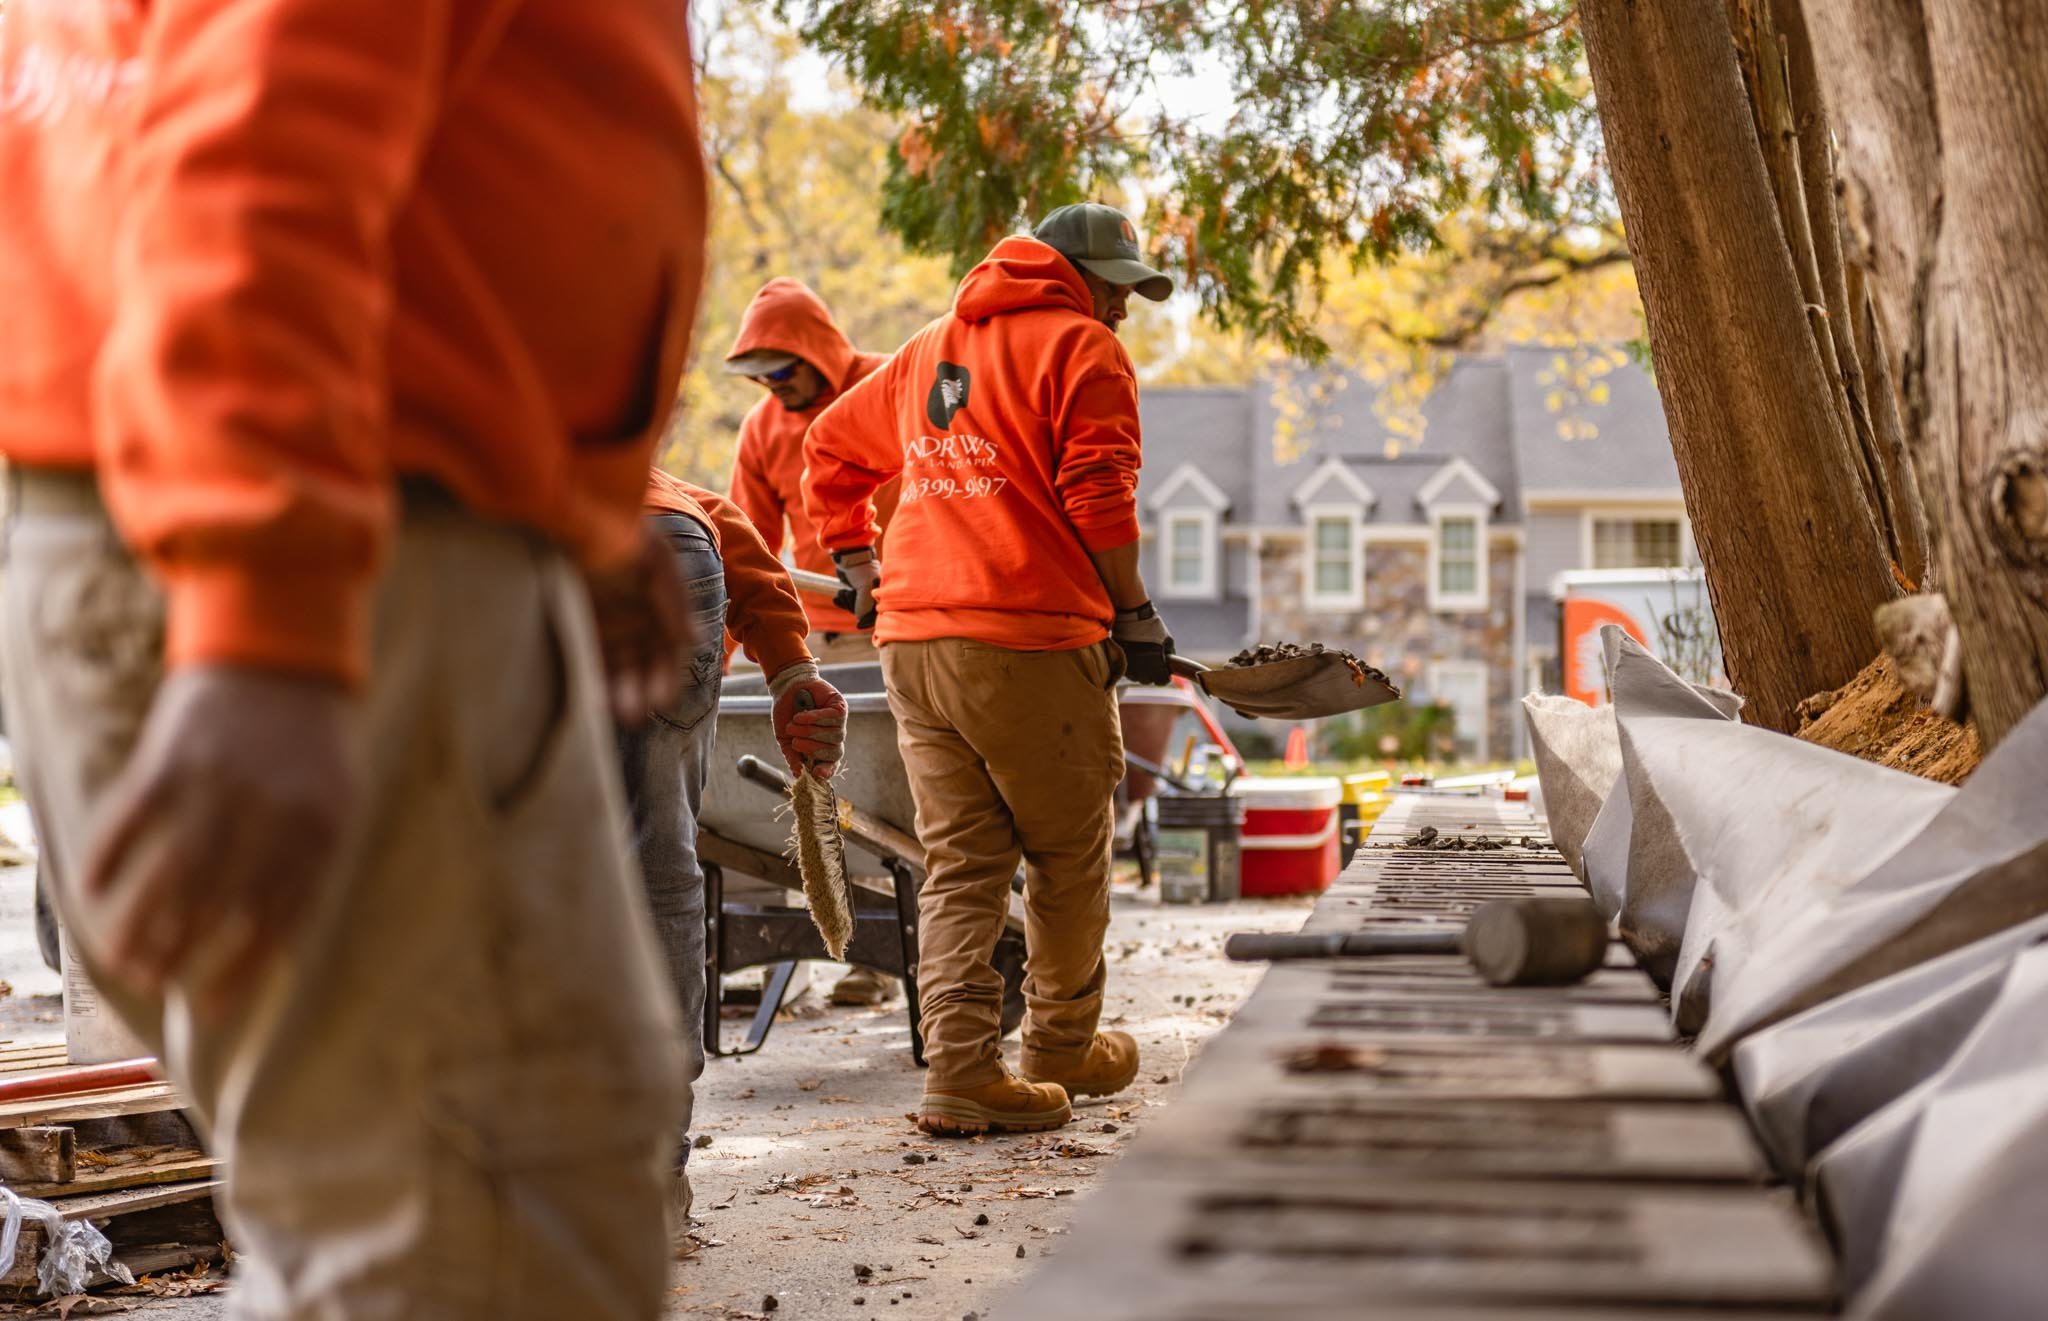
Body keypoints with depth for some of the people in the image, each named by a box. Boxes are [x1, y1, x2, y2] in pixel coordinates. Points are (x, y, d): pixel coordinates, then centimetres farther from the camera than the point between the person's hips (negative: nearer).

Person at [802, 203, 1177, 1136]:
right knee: (1068, 855, 10)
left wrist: (856, 561, 29)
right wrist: (1135, 615, -5)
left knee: (959, 862, 6)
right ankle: (1061, 1048, 22)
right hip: (1028, 639, -6)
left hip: (911, 637, 7)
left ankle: (959, 1068, -3)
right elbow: (1098, 496, -11)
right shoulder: (1082, 349, 0)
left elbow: (833, 446, 30)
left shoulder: (928, 348, 23)